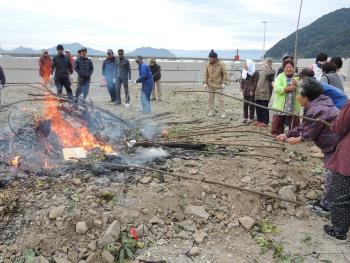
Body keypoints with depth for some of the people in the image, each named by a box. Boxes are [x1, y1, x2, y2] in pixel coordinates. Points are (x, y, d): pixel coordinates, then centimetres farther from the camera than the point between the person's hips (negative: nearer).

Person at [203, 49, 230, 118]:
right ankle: (211, 111, 23)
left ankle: (222, 112, 8)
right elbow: (206, 74, 7)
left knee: (221, 99, -2)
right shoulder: (208, 64, 0)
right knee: (211, 99, 11)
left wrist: (224, 83, -12)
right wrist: (205, 83, 0)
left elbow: (225, 74, -6)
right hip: (210, 85, 4)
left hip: (219, 85, -4)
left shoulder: (221, 64, -10)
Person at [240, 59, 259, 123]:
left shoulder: (255, 72, -12)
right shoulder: (244, 72, 10)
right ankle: (245, 117, 22)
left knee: (251, 105, 1)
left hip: (251, 92, -7)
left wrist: (252, 90, -18)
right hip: (245, 91, 7)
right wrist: (241, 87, 5)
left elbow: (255, 82, -15)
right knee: (245, 105, 12)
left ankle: (251, 118, 11)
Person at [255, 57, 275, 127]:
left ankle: (265, 122, 0)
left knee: (264, 108, -6)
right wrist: (256, 90, 21)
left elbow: (268, 73, -29)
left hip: (265, 93, -8)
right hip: (259, 93, 8)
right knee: (258, 108, 12)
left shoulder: (271, 71, -5)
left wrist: (266, 66, -14)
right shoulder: (262, 72, 21)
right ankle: (259, 120, 22)